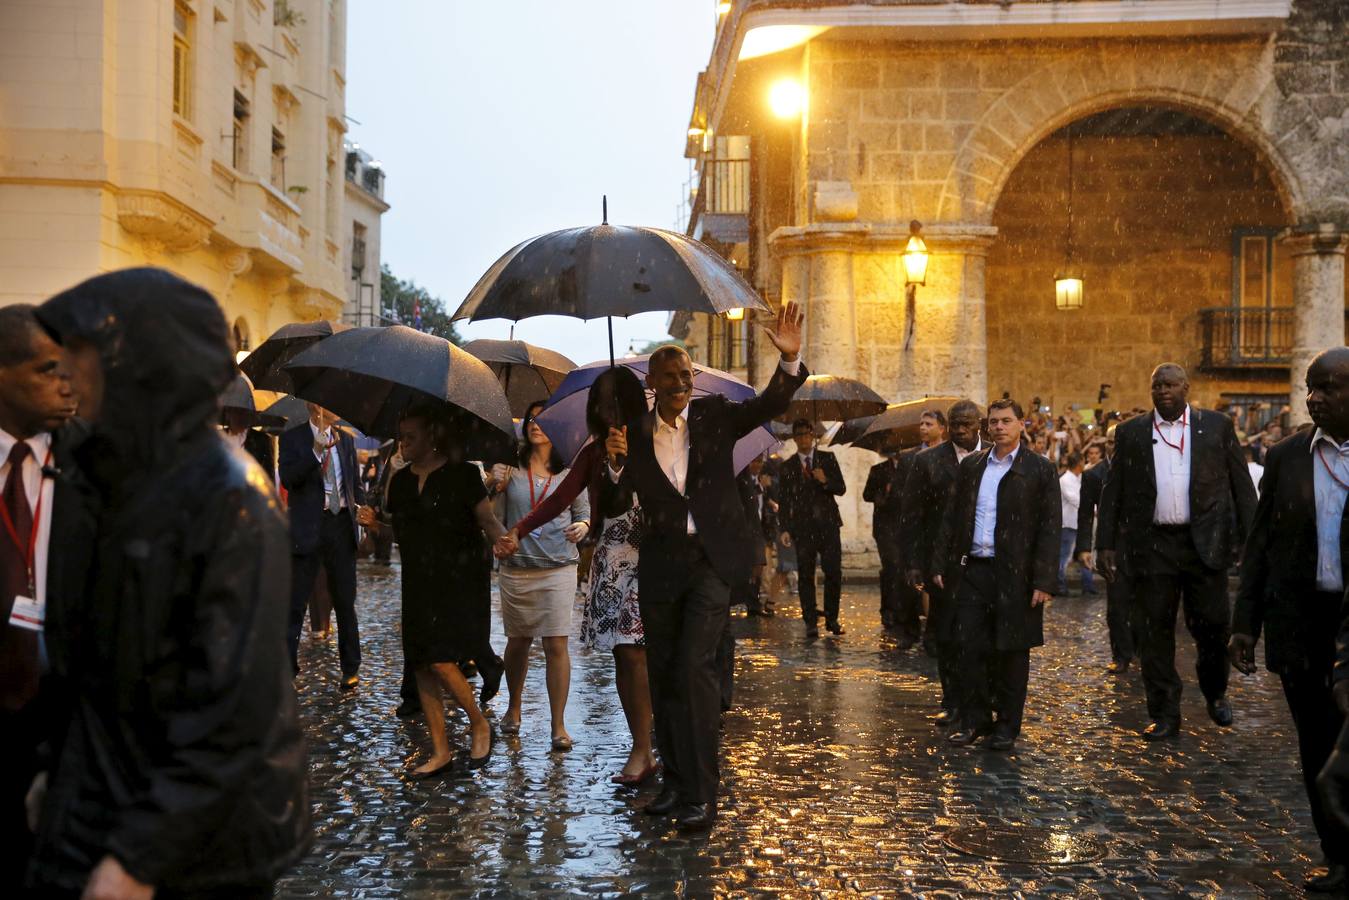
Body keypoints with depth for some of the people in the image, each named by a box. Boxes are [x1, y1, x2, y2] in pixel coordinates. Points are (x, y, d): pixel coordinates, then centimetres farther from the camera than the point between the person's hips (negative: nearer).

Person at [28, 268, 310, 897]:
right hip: (104, 805, 7)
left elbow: (236, 708, -22)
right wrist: (57, 767, 12)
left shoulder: (229, 502, -20)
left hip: (203, 839, -6)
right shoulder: (120, 480, 4)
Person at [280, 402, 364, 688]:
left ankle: (350, 669, 20)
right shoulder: (293, 438, -3)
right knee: (296, 602, -2)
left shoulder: (346, 439, 11)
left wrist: (361, 516, 6)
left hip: (341, 525, 4)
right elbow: (288, 479, -15)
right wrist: (316, 452, -24)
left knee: (345, 602, 11)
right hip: (308, 528, -4)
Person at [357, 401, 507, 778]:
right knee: (422, 666, 5)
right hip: (419, 584, 6)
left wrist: (505, 540, -29)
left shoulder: (461, 474, -7)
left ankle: (480, 727, 9)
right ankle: (441, 752, 15)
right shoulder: (400, 480, 10)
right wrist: (373, 521, -1)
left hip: (460, 581, -6)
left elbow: (488, 521, -9)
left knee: (443, 661, -15)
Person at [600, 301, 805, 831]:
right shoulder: (634, 435, 6)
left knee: (694, 667, -15)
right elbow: (614, 506, 4)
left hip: (711, 560, -3)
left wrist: (790, 360, -25)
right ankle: (675, 781, 24)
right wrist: (615, 464, -15)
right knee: (663, 675, 9)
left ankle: (701, 793, -10)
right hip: (660, 565, 3)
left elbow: (770, 405, -8)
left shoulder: (714, 416, 4)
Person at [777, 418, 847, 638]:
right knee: (805, 575, -1)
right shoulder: (787, 466, 9)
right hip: (802, 526, 0)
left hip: (828, 523, 0)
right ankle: (811, 622, 5)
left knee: (834, 572, -3)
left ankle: (832, 618, 10)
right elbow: (783, 500, 6)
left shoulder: (827, 459, 9)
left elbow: (841, 489, 6)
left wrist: (825, 481, -15)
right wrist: (784, 528, -3)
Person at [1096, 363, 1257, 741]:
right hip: (1152, 545, 1)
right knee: (1156, 632, 3)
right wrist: (1106, 543, 1)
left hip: (1205, 542, -1)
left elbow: (1241, 484, 6)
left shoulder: (1217, 426, 6)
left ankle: (1215, 692, 30)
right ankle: (1164, 716, 12)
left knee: (1213, 624, 2)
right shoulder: (1131, 432, 7)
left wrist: (1250, 538, -1)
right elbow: (1113, 492, 7)